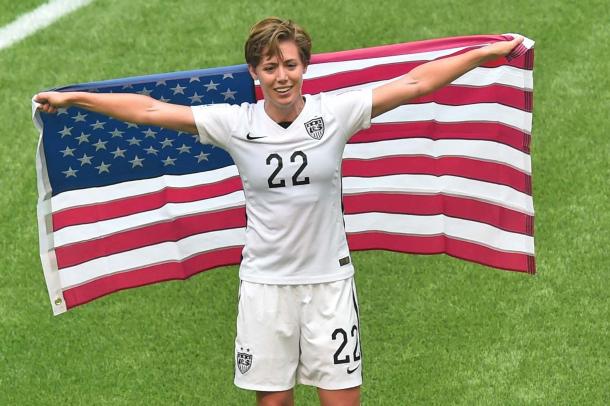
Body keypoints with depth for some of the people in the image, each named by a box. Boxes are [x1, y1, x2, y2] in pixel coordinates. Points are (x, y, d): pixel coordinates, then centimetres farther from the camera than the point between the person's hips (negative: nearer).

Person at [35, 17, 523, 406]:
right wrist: (74, 98, -1)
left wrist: (487, 52, -3)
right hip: (265, 283, 0)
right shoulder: (235, 124, -5)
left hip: (329, 280, 0)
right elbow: (151, 110, -2)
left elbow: (415, 83, -3)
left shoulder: (335, 113, -6)